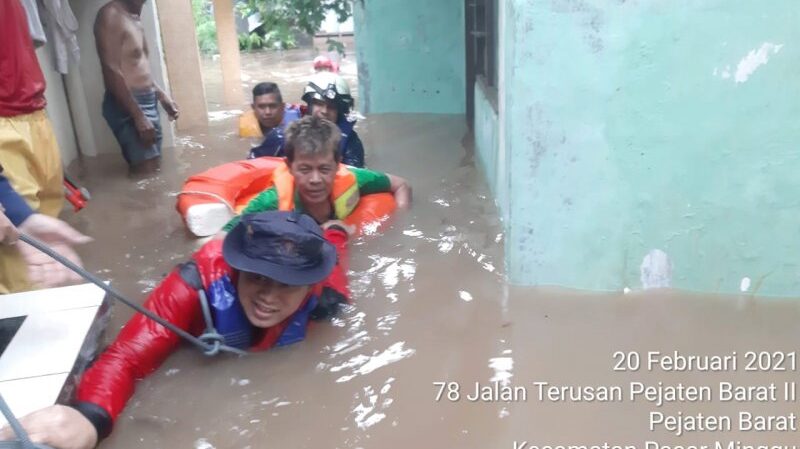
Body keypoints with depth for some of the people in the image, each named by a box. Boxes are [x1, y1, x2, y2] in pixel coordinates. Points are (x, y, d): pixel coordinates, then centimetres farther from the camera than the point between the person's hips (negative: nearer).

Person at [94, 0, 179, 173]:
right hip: (128, 105, -10)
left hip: (148, 101, 10)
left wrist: (161, 94, 17)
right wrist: (139, 116, -24)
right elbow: (111, 72, -21)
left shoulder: (134, 18, 15)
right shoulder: (110, 16, -15)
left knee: (154, 167, 10)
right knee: (147, 171, -12)